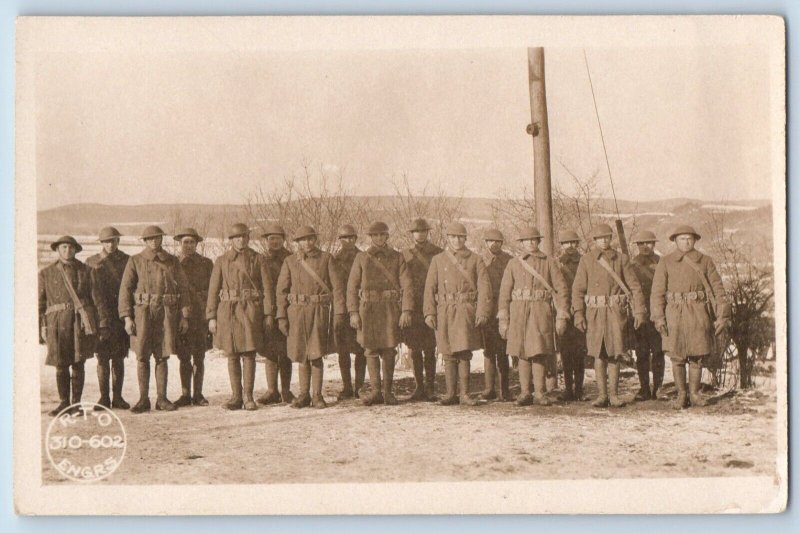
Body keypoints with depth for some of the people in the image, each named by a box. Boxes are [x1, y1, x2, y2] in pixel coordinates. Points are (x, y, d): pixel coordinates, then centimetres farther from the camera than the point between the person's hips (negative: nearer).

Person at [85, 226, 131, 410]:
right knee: (102, 358, -1)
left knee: (119, 358, 4)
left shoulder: (127, 261, 7)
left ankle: (117, 397, 10)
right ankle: (104, 398, 4)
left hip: (121, 316, 1)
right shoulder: (91, 262, 7)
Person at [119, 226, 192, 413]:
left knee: (162, 356, 3)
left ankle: (162, 398, 9)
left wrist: (185, 316, 4)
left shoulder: (172, 261, 8)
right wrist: (127, 317, -7)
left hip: (167, 313, 1)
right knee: (142, 357, -1)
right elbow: (125, 289, 1)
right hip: (142, 312, -1)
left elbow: (183, 288, 9)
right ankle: (143, 399, 6)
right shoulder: (135, 261, 4)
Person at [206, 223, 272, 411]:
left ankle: (248, 396, 4)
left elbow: (266, 287, 3)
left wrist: (268, 314, -3)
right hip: (228, 310, 1)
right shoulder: (221, 261, 7)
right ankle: (236, 397, 11)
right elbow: (213, 290, 6)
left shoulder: (258, 259, 5)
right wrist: (211, 317, 1)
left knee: (249, 354, -3)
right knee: (232, 355, 4)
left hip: (251, 310, -1)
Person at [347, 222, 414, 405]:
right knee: (371, 351, -1)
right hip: (368, 309, 0)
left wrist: (406, 311, -7)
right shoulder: (362, 258, 7)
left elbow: (406, 285, 2)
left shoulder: (397, 258, 7)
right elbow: (352, 286, 5)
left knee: (389, 350, 0)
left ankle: (388, 391, 9)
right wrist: (353, 313, -3)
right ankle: (376, 391, 4)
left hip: (391, 308, 0)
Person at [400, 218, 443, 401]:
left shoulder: (438, 254, 5)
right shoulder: (405, 254, 11)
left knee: (429, 350, -2)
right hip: (411, 309, 2)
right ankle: (419, 387, 13)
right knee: (414, 350, 5)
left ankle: (430, 388, 5)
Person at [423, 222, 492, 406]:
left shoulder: (475, 260, 7)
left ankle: (464, 394, 2)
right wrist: (429, 313, -3)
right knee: (449, 355, 4)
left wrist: (482, 312, -9)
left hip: (467, 311, -1)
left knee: (464, 353, -5)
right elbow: (430, 288, 6)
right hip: (445, 311, 2)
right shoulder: (438, 260, 10)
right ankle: (451, 394, 10)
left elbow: (484, 287, 1)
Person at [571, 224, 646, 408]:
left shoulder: (622, 259, 5)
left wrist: (639, 311, -5)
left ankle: (614, 394, 8)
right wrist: (578, 314, -6)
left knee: (615, 353, 1)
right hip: (595, 312, 0)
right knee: (599, 354, 2)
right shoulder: (586, 260, 5)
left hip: (617, 312, 0)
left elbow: (634, 286, 3)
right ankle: (602, 395, 7)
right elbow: (578, 289, 3)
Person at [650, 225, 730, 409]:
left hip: (699, 314, 1)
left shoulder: (705, 261, 7)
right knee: (677, 356, 0)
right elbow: (657, 292, 0)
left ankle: (695, 394, 16)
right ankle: (681, 395, 10)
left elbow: (718, 289, 4)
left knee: (697, 356, 5)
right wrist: (658, 317, -10)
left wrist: (723, 316, -4)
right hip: (675, 313, -1)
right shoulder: (665, 262, 5)